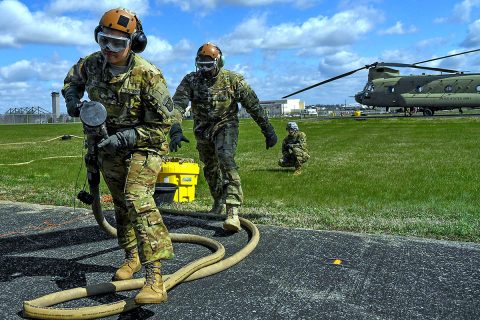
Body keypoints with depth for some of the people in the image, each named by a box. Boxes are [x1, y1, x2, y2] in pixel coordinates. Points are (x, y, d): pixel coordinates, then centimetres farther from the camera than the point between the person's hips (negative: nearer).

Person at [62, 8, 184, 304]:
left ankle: (155, 278, -30)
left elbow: (163, 123, -19)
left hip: (143, 144, -6)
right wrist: (73, 101, -6)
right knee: (121, 203, 17)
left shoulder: (148, 74, -23)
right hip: (109, 146, 6)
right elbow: (71, 81, 17)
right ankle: (133, 255, 39)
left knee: (137, 199, -26)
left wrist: (125, 138, -26)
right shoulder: (91, 64, -7)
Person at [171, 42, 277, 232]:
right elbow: (178, 103, -18)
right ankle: (219, 201, 41)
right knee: (210, 168, 15)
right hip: (202, 130, 4)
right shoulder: (191, 80, -4)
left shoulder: (233, 80, -9)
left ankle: (232, 212, -31)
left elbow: (253, 105, -5)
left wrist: (268, 131, -5)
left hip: (225, 126, -4)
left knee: (226, 160, -26)